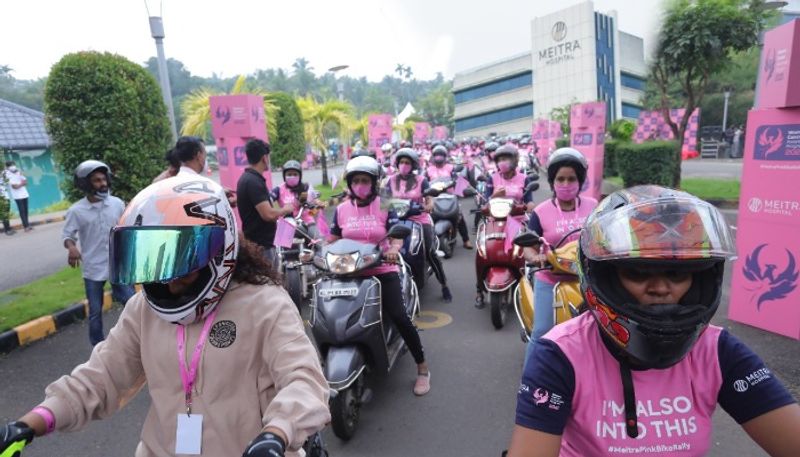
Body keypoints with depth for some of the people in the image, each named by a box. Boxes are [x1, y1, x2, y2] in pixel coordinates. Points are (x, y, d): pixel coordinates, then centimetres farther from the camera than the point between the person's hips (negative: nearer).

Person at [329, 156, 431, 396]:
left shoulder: (384, 207, 0)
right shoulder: (341, 209, 7)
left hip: (383, 270, -3)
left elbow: (397, 235, -9)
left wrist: (393, 249, -31)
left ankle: (422, 368, 2)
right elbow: (332, 240, 10)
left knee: (399, 317, -16)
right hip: (350, 273, 3)